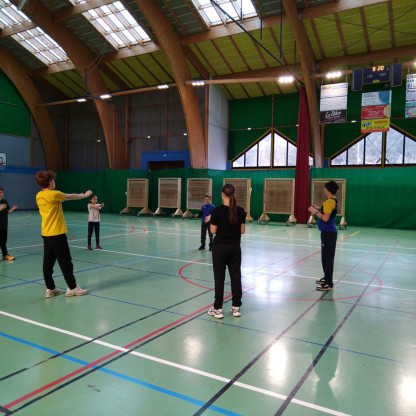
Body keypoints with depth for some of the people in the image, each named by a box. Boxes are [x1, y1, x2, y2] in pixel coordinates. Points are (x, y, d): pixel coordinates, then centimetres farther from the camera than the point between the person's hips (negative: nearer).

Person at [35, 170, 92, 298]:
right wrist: (85, 195, 15)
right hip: (57, 233, -8)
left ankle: (50, 289, 19)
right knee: (65, 261, 1)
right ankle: (72, 288, 11)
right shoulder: (53, 194, -16)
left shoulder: (39, 196, 8)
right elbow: (71, 196, -3)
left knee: (48, 262, 11)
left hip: (46, 233, 8)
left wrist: (80, 195, 22)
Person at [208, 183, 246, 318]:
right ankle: (236, 307, 18)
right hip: (235, 247, 3)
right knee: (236, 276, 11)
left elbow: (213, 231, -9)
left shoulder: (217, 210, -13)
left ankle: (218, 309, 11)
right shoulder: (240, 210, -3)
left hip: (220, 248, -3)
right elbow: (242, 231, 2)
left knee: (219, 277, 4)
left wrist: (211, 220, 7)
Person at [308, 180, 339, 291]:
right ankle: (327, 278, 30)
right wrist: (319, 208, 14)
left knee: (327, 257, -7)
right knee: (327, 256, 18)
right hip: (330, 232, 10)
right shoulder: (334, 201, 11)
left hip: (328, 233, -10)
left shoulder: (329, 202, -19)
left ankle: (329, 284, -3)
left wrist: (315, 211, -13)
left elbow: (325, 218, -23)